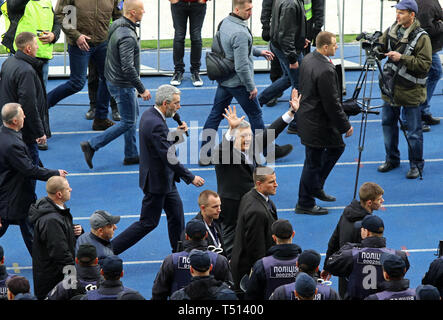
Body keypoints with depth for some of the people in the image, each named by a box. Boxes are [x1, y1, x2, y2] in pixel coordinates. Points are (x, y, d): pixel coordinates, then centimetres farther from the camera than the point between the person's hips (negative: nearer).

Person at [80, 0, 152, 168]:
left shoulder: (118, 25, 3)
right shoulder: (127, 36, -28)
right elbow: (128, 68, -30)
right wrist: (142, 89, -22)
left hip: (114, 79, 10)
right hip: (122, 85, -10)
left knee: (133, 115, 19)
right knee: (127, 122, 0)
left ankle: (131, 155, 25)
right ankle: (91, 145, -1)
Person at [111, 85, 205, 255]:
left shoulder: (149, 114, 2)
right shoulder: (156, 124, -29)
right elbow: (169, 158, -28)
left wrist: (176, 133, 3)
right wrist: (191, 178, -21)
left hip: (165, 178, 10)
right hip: (157, 181, -10)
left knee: (176, 213, 19)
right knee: (148, 223, 1)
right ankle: (110, 249, 6)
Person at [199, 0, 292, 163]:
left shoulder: (225, 23, 2)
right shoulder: (240, 33, -27)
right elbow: (242, 66, -27)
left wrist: (258, 52, 24)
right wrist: (251, 87, -16)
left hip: (223, 80, 8)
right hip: (239, 82, -8)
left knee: (215, 115, 11)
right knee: (255, 115, 8)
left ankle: (205, 155, 13)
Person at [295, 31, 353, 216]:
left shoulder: (308, 59, 2)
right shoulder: (325, 70, -28)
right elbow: (332, 103, -23)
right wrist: (345, 126, -12)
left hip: (307, 115, 10)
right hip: (317, 123, -10)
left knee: (337, 147, 24)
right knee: (313, 162, 3)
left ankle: (316, 187, 33)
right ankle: (304, 204, 17)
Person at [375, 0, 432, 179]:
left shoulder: (421, 37, -16)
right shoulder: (392, 30, 3)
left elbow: (425, 64, -20)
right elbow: (381, 50, 10)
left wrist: (402, 58, -26)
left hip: (410, 92, -6)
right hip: (390, 89, 6)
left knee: (413, 131, 2)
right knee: (388, 124, 17)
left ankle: (416, 165, 16)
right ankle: (392, 159, 34)